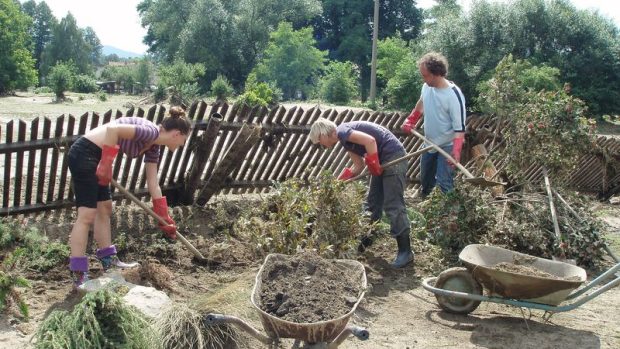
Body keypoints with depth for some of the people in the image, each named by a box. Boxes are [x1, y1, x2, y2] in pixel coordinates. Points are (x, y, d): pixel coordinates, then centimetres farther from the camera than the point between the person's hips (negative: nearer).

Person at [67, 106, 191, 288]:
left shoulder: (152, 146, 11)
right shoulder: (151, 132, -17)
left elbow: (153, 184, 15)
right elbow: (113, 128, -30)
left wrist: (165, 219, 18)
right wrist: (106, 164, -27)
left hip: (96, 157, 10)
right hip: (84, 153, -10)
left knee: (104, 208, 17)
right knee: (87, 215, -9)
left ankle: (109, 261, 30)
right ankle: (78, 275, -3)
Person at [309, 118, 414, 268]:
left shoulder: (342, 131, -13)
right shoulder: (345, 140, 16)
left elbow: (370, 140, -27)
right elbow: (358, 166, 18)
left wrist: (374, 165, -17)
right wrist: (337, 182, 13)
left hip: (394, 156, -10)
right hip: (382, 160, 10)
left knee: (393, 206, -10)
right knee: (373, 201, 17)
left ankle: (405, 251, -5)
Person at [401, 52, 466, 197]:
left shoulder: (454, 95, -27)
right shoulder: (427, 87, -7)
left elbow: (460, 127, -26)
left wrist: (456, 152, -33)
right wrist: (410, 121, 14)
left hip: (447, 146, -7)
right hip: (430, 143, 7)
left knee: (444, 183, -12)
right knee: (425, 179, 21)